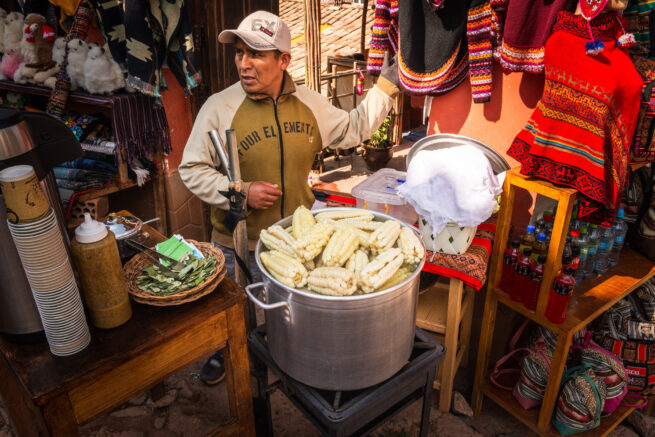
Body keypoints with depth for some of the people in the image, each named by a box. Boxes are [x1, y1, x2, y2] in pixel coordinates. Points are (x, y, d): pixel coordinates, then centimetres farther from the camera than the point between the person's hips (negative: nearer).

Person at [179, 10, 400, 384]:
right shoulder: (219, 108, -14)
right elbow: (192, 169, -9)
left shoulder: (310, 104, -3)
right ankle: (224, 352, 52)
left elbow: (355, 128, 10)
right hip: (239, 244, -2)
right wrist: (240, 192, -22)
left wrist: (386, 87, 3)